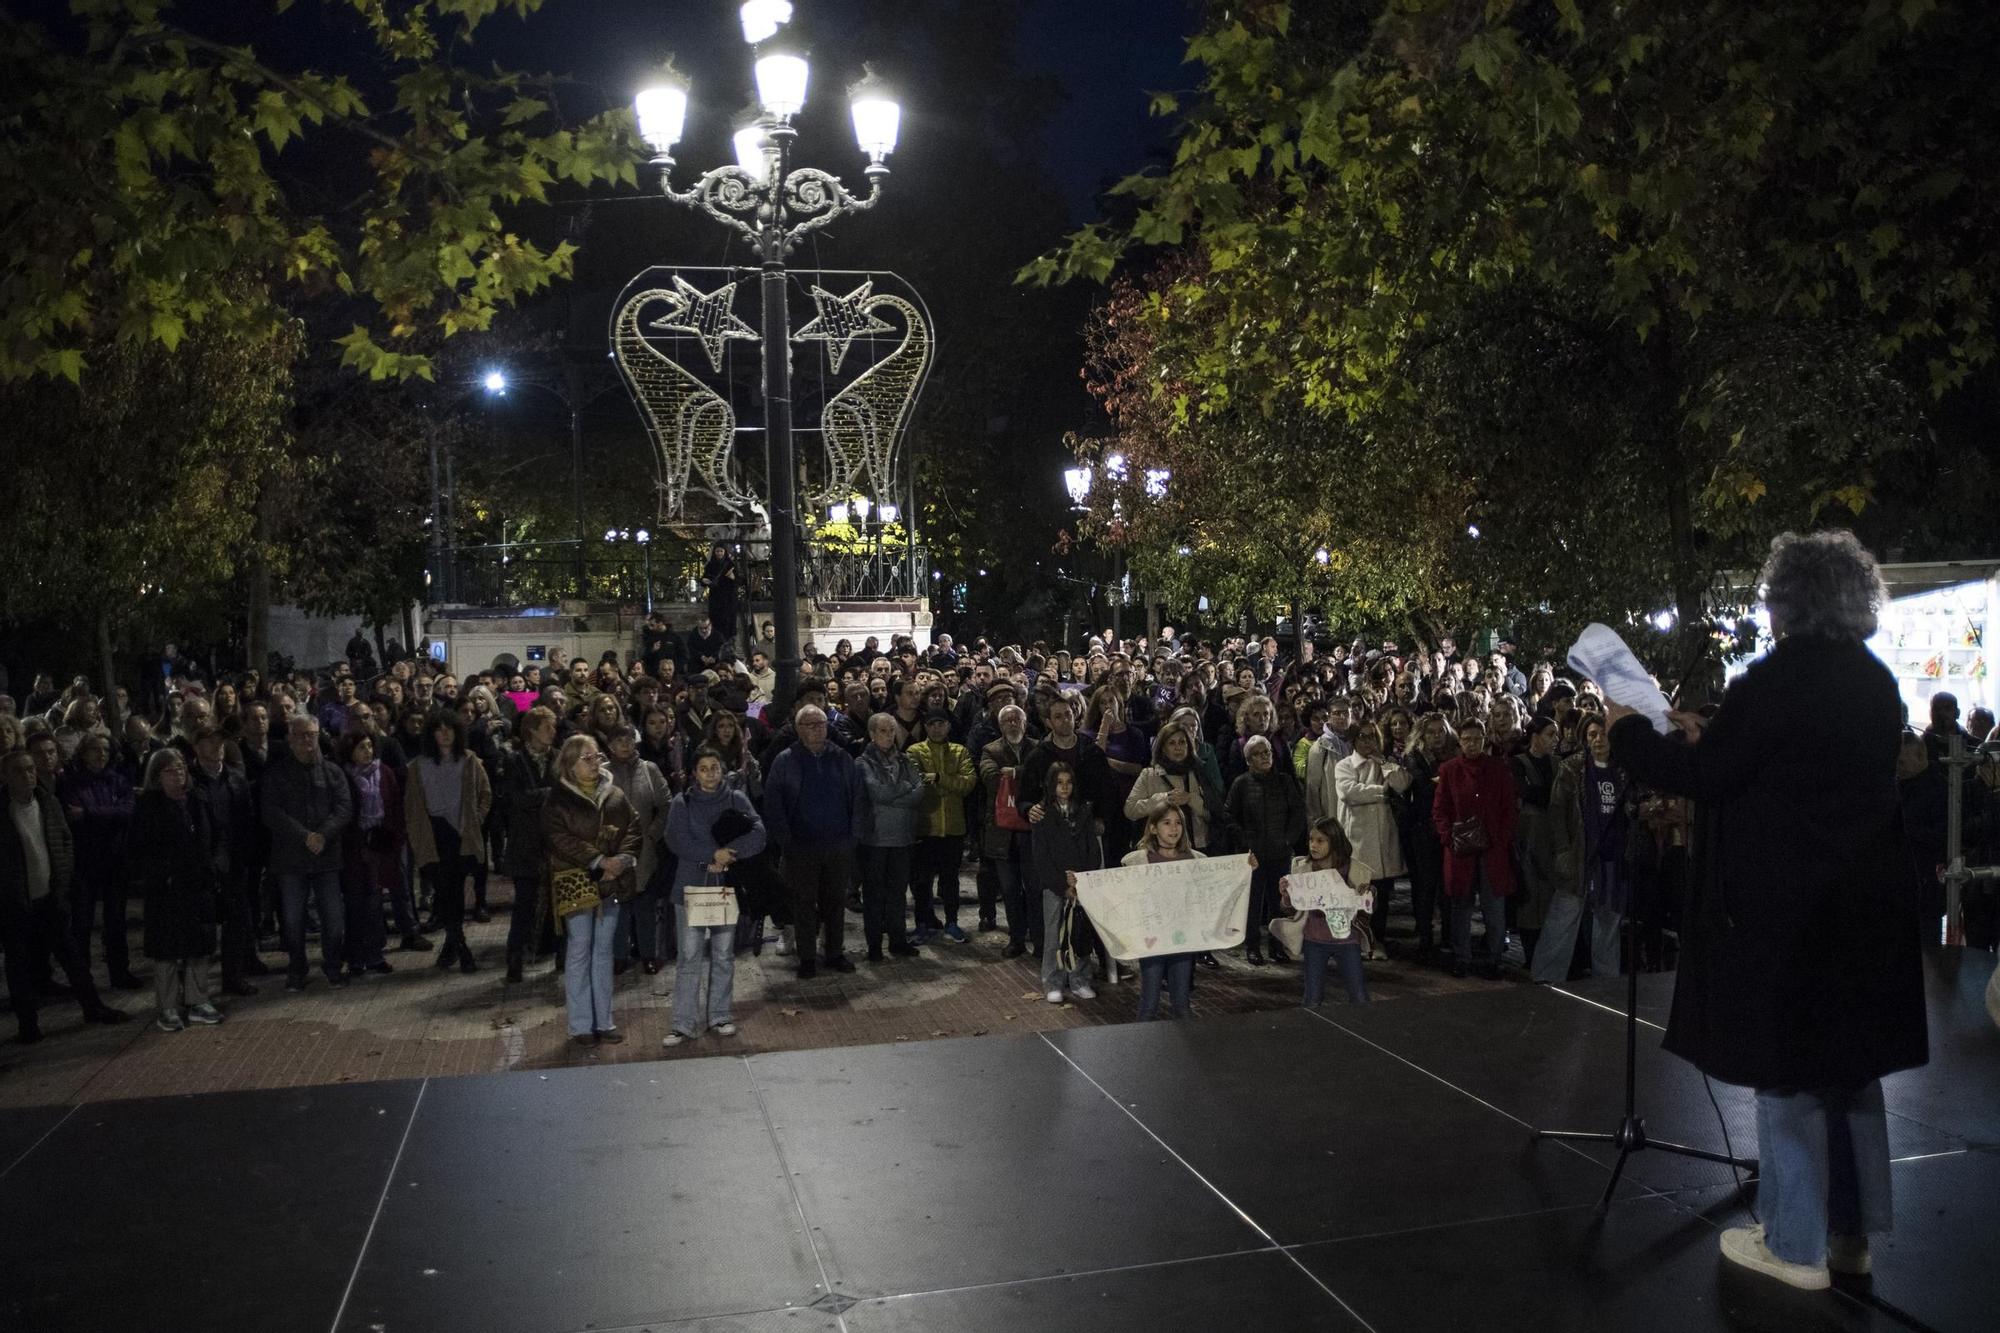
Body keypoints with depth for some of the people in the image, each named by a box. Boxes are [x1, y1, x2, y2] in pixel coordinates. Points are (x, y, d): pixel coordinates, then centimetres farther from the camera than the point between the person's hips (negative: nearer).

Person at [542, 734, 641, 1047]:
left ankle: (604, 1021, 18)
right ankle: (581, 1025, 8)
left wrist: (624, 857, -12)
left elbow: (632, 828, 8)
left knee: (604, 951, 11)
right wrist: (599, 861, -19)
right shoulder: (558, 799, -4)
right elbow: (558, 838, -14)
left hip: (611, 883, 5)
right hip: (576, 883, -4)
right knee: (579, 952, 0)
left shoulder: (614, 795, 10)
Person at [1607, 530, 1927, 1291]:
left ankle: (1796, 1245, 13)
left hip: (1785, 907, -7)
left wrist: (1628, 730, 0)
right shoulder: (1876, 684, 6)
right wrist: (1713, 737, 19)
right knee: (1849, 1062, 17)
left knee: (1787, 1072, 3)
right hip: (1864, 904, 8)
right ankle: (1851, 1229, 28)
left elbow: (1701, 778, -14)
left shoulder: (1777, 679, -18)